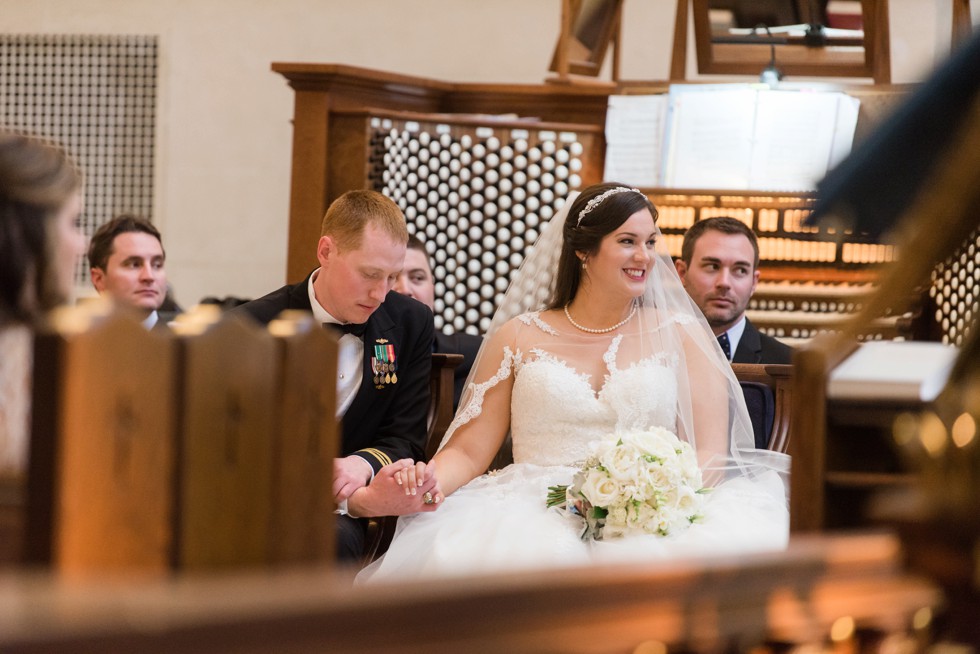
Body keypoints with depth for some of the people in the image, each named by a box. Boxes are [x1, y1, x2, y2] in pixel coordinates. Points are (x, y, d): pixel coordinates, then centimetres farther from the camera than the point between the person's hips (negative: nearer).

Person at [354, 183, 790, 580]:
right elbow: (468, 451, 10)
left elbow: (709, 451, 6)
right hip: (535, 514, -1)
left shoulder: (680, 333, 14)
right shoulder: (518, 337, 15)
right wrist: (424, 483, -14)